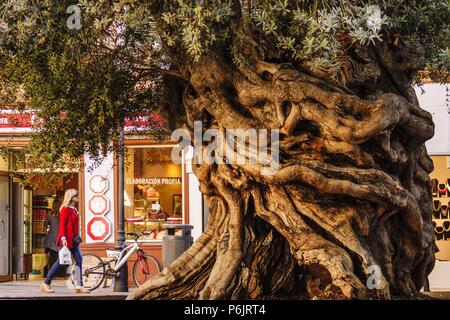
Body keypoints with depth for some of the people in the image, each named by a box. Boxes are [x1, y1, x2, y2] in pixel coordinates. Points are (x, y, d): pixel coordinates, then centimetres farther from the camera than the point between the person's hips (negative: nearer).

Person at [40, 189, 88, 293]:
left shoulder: (74, 209, 15)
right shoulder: (65, 209, -11)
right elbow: (62, 225, -16)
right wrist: (63, 237, -24)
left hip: (73, 239, 9)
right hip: (66, 239, -9)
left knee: (79, 260, -1)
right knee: (60, 261, -3)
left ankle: (79, 286, -2)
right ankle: (46, 284, 9)